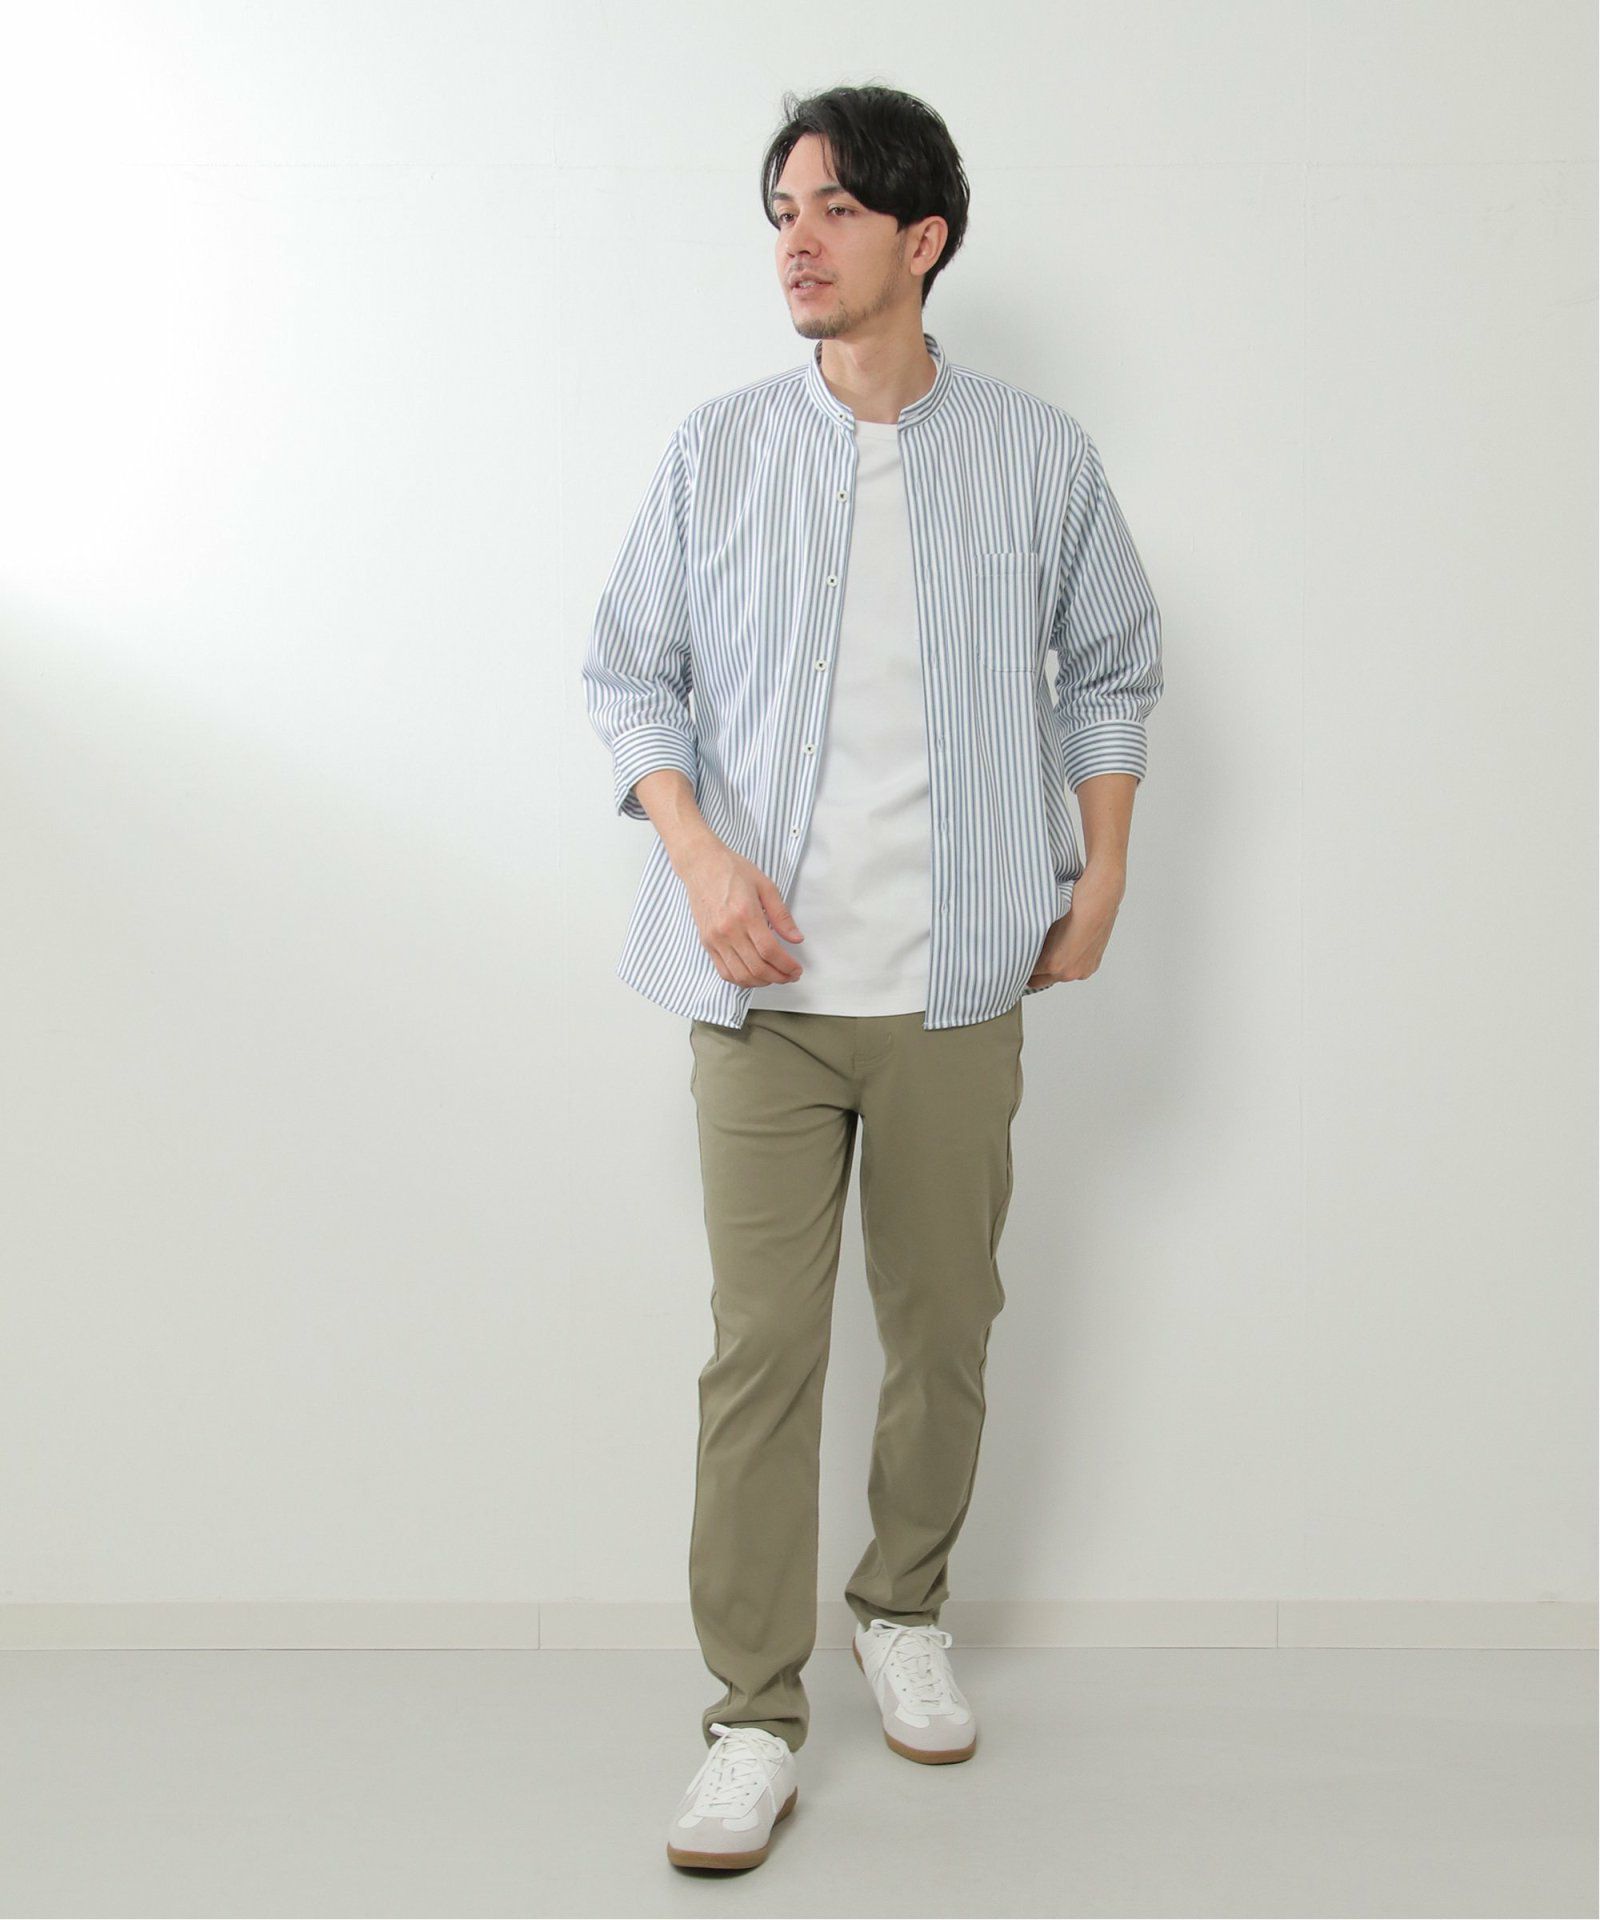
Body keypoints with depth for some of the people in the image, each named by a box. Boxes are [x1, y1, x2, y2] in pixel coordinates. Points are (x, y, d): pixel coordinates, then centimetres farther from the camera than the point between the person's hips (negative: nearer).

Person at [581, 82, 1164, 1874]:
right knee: (762, 1345, -2)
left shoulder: (1037, 454, 3)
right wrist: (701, 854, -9)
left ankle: (904, 1607, 35)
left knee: (944, 1323, 11)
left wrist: (1102, 871, 9)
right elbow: (628, 670, 6)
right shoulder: (714, 452, 2)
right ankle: (755, 1713, 10)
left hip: (958, 985, 1)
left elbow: (1114, 667, 15)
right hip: (763, 983, -1)